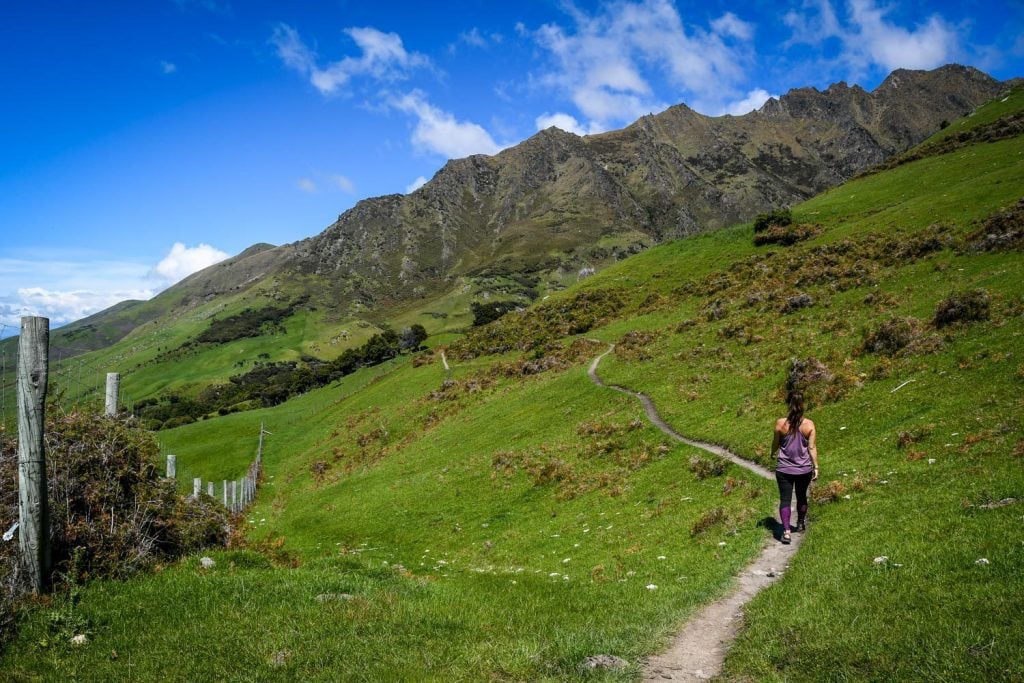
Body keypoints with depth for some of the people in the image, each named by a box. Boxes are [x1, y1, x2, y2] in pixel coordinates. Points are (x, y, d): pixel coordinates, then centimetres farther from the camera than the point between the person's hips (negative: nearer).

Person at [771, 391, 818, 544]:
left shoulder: (780, 423, -12)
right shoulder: (809, 424, -10)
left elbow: (775, 443, 1)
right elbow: (812, 448, -7)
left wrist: (773, 453, 22)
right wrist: (816, 466, 2)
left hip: (784, 469, -2)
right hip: (804, 469, 2)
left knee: (785, 500, 2)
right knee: (801, 496, 23)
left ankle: (786, 531, -10)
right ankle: (801, 523, 42)